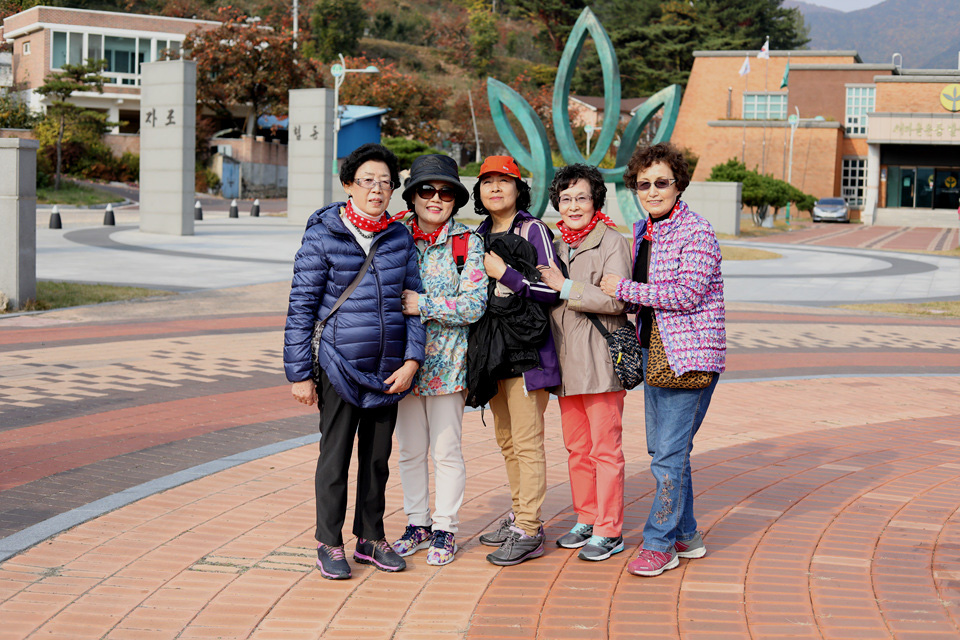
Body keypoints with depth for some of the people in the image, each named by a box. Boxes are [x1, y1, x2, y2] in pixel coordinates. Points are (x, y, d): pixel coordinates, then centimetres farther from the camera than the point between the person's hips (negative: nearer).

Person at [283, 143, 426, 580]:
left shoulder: (400, 238, 5)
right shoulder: (322, 236, -7)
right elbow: (301, 307, -6)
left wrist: (412, 359, -1)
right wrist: (299, 373, -8)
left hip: (389, 370, 4)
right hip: (340, 367, -4)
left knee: (378, 455, 13)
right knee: (335, 455, 3)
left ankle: (371, 538, 26)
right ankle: (329, 544, 16)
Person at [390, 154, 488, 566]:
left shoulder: (468, 243, -3)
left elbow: (474, 304, -11)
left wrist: (424, 306, -17)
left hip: (446, 361, -3)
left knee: (446, 449, 2)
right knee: (410, 449, 10)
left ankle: (445, 530, 13)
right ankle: (417, 524, 23)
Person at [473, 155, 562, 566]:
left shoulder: (533, 231, -7)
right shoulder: (480, 235, 15)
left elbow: (552, 290, -14)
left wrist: (504, 273, -15)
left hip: (527, 350, -8)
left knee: (527, 442, -7)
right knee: (506, 439, 13)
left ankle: (528, 532, -6)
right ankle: (520, 516, 23)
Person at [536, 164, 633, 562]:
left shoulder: (611, 242, -6)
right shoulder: (556, 245, 16)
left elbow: (615, 300, -17)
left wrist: (566, 287, -15)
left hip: (600, 361, -7)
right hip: (566, 361, 7)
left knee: (605, 448, -3)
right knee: (576, 448, 13)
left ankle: (609, 531, 3)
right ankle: (586, 519, 24)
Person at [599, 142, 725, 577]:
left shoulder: (696, 233, -12)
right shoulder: (643, 233, 13)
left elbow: (687, 293, -21)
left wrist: (623, 288, -15)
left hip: (690, 354, -9)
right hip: (653, 351, 9)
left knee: (669, 452, -8)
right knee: (661, 448, 13)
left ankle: (659, 543, 2)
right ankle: (686, 535, 25)